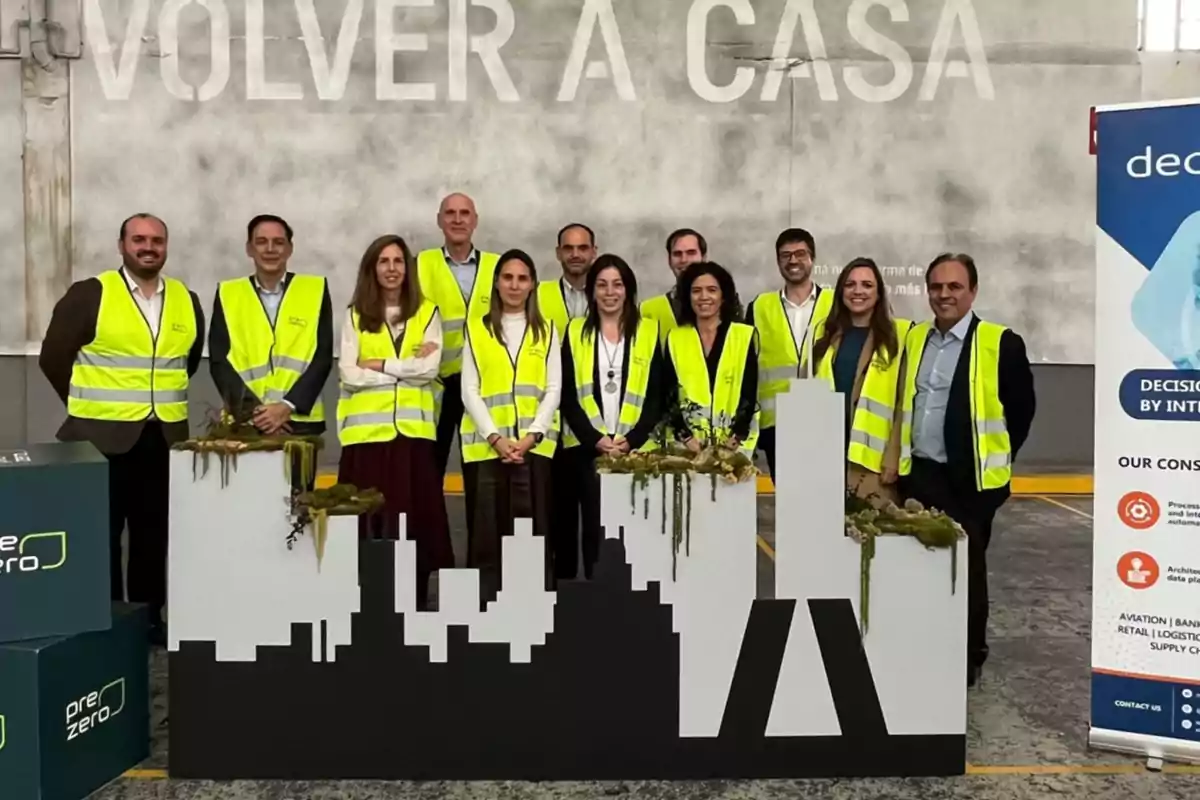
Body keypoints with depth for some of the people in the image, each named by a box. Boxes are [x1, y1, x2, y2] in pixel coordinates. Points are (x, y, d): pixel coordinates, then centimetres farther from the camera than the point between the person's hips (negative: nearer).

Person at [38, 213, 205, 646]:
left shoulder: (187, 301, 6)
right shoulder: (89, 295, -7)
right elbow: (54, 358, -1)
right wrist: (89, 405, 4)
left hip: (164, 439, 4)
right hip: (102, 437, -3)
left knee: (154, 532, 10)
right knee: (100, 533, 5)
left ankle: (149, 617, 22)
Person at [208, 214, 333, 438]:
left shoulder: (316, 289, 6)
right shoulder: (228, 294, 9)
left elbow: (322, 357, 0)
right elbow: (219, 361, 3)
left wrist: (287, 406, -11)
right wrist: (252, 409, -10)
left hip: (300, 422, 0)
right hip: (244, 422, 1)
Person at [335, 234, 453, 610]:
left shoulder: (427, 313, 8)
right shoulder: (355, 316, 8)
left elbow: (430, 369, -5)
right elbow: (349, 375, -4)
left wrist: (380, 365, -6)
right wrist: (407, 368, -5)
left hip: (413, 428, 0)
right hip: (367, 429, 0)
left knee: (415, 513, 0)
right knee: (369, 515, 0)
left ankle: (415, 599, 10)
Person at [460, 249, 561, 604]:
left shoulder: (546, 330, 12)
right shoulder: (477, 329, 10)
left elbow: (553, 390, 5)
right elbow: (469, 390, 2)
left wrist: (532, 435, -9)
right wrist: (495, 437, -10)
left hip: (534, 445, 0)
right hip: (485, 445, 0)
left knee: (534, 530, -2)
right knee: (486, 531, 0)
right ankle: (484, 606, 7)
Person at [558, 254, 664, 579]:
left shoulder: (649, 331, 6)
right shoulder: (576, 332, 7)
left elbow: (656, 397, 3)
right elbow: (568, 397, 2)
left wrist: (631, 439, -10)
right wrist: (595, 439, -10)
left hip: (638, 448, 0)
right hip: (590, 449, 0)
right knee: (594, 526, 2)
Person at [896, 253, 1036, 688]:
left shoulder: (1001, 343, -9)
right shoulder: (913, 339, 7)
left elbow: (1022, 408, -2)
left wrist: (995, 459, 2)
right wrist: (901, 458, 13)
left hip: (970, 479, -4)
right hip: (918, 474, 4)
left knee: (966, 568, 8)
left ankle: (969, 658, 24)